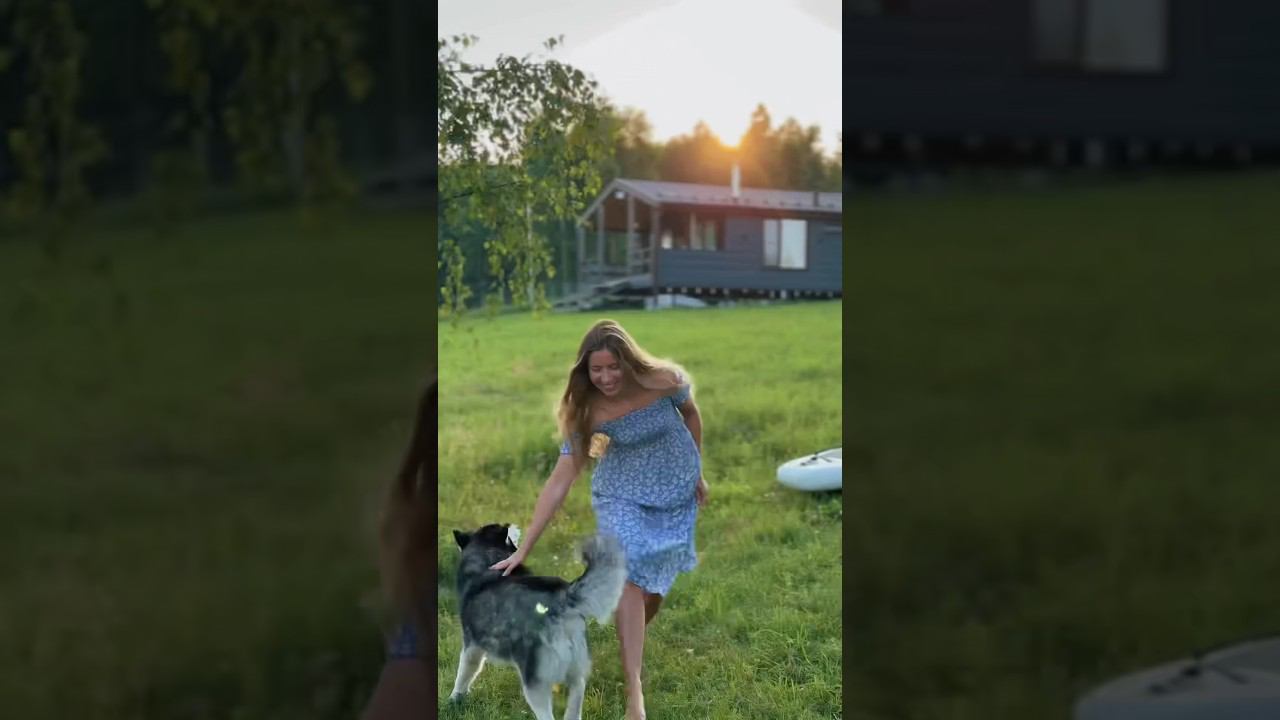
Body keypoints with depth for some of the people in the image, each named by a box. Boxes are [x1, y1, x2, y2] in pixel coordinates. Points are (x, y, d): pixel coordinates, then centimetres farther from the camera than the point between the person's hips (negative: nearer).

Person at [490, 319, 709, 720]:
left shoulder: (666, 381, -25)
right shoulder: (587, 411, -26)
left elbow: (691, 416, -1)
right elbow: (559, 483, -25)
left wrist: (697, 473, 8)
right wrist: (523, 550, -29)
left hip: (676, 493, 2)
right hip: (623, 495, -2)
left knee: (657, 582, 9)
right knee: (629, 579, -18)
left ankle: (631, 646, 40)